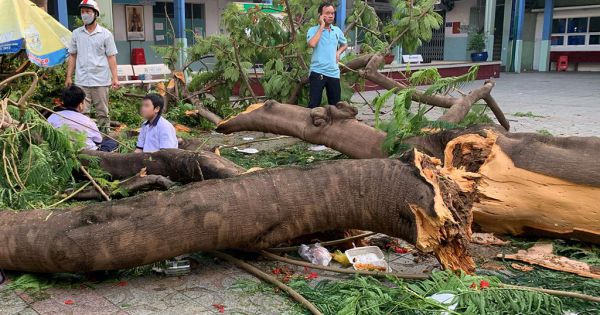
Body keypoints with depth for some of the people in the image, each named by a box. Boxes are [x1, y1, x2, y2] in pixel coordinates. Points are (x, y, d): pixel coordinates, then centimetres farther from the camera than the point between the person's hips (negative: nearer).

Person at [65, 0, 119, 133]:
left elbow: (111, 57, -1)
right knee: (82, 113, 0)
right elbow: (72, 56, 13)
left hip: (101, 81, -2)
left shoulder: (105, 34, 2)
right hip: (82, 81, 2)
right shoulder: (76, 33, 9)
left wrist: (115, 78, -9)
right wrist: (69, 76, 7)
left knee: (102, 113, 5)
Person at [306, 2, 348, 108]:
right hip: (318, 72, -5)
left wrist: (338, 52, 6)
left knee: (335, 104, 11)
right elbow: (312, 44, -25)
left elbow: (344, 45, 28)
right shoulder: (313, 30, -4)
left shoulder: (337, 30, 10)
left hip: (334, 73, 5)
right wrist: (322, 26, -15)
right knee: (314, 104, -5)